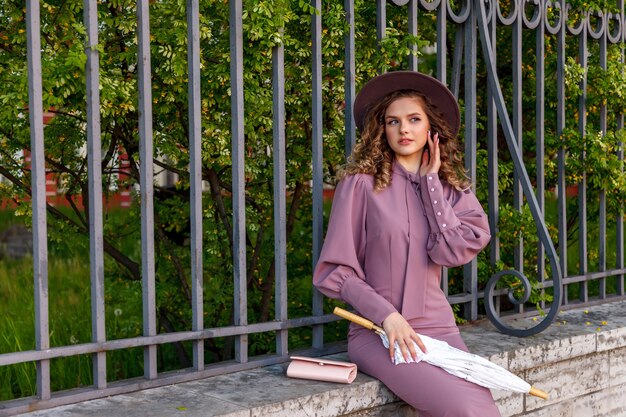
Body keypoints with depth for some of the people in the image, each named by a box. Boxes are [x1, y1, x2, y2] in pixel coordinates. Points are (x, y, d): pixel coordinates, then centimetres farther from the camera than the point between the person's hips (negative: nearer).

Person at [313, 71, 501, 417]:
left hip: (438, 328, 5)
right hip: (378, 332, -4)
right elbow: (335, 271, -4)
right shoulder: (361, 183, -4)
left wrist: (430, 181, -3)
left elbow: (453, 251, -9)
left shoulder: (450, 187, 10)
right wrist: (386, 315, -14)